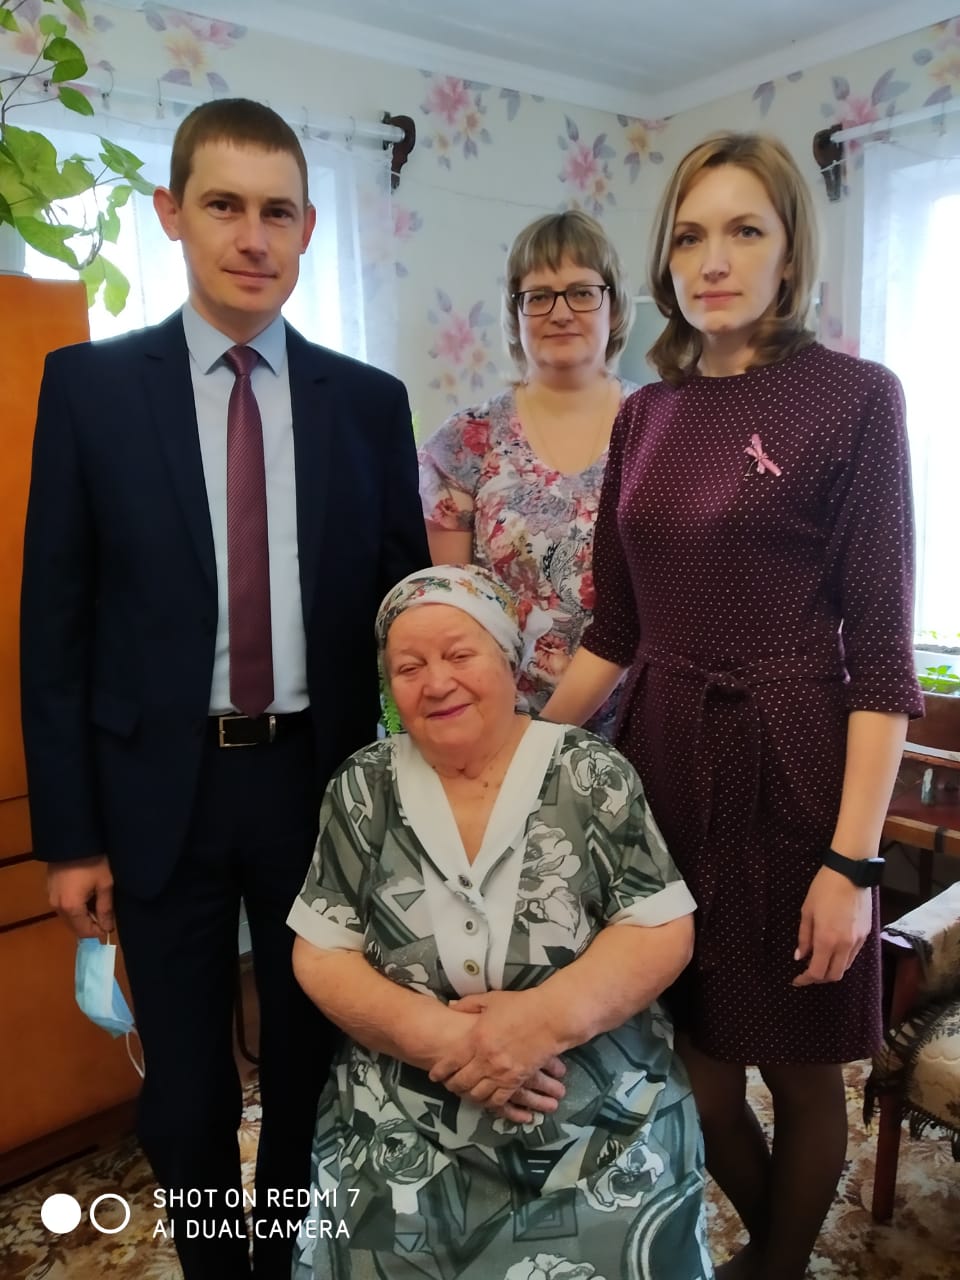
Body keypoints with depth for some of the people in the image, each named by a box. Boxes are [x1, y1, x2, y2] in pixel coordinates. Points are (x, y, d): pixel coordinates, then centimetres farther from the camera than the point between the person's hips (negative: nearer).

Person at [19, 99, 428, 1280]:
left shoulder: (370, 402, 2)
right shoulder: (89, 385, -2)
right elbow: (55, 620, -2)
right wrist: (69, 833, -4)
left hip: (323, 780, 2)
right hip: (162, 789, -1)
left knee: (315, 1062, 18)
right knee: (184, 1088, 15)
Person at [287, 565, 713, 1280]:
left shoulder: (591, 775, -4)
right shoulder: (363, 791, 1)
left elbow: (664, 931, -5)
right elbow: (318, 956, 0)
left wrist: (550, 1017, -21)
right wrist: (437, 1035, -16)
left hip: (604, 1117, 0)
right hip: (405, 1128, 1)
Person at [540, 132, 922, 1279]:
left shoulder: (853, 397, -6)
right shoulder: (647, 414, 8)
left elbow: (881, 649, -10)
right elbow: (615, 632, 9)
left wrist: (851, 862, -15)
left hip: (789, 766, -4)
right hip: (662, 756, 5)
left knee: (795, 1065, 13)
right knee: (684, 1053, 16)